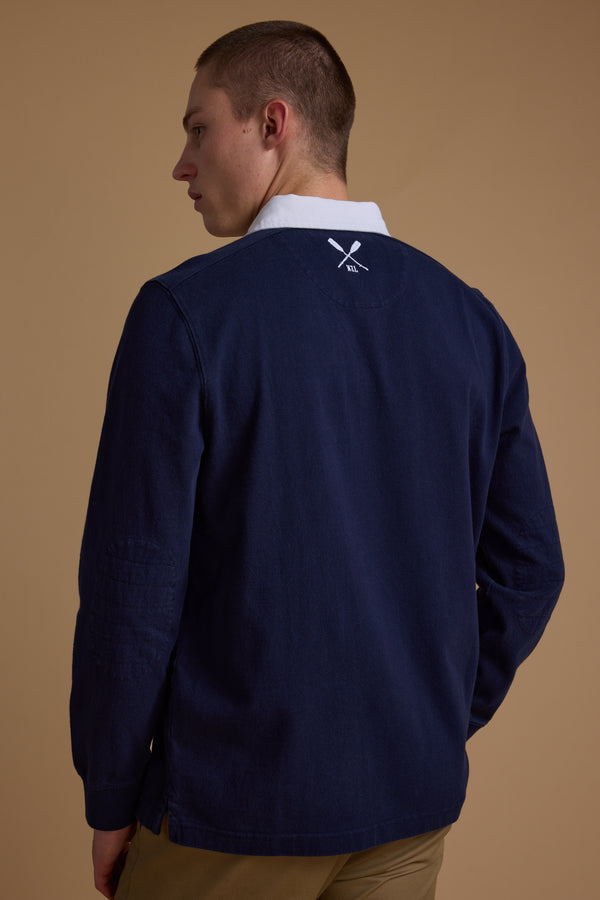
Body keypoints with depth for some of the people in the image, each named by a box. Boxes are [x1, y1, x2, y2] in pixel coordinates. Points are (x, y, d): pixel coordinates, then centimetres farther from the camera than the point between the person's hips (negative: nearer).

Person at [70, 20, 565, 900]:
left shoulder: (185, 310, -15)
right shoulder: (471, 318, 0)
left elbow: (134, 583, -15)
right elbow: (529, 569, 3)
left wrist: (110, 801, -2)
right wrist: (439, 725, 14)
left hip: (235, 806, -4)